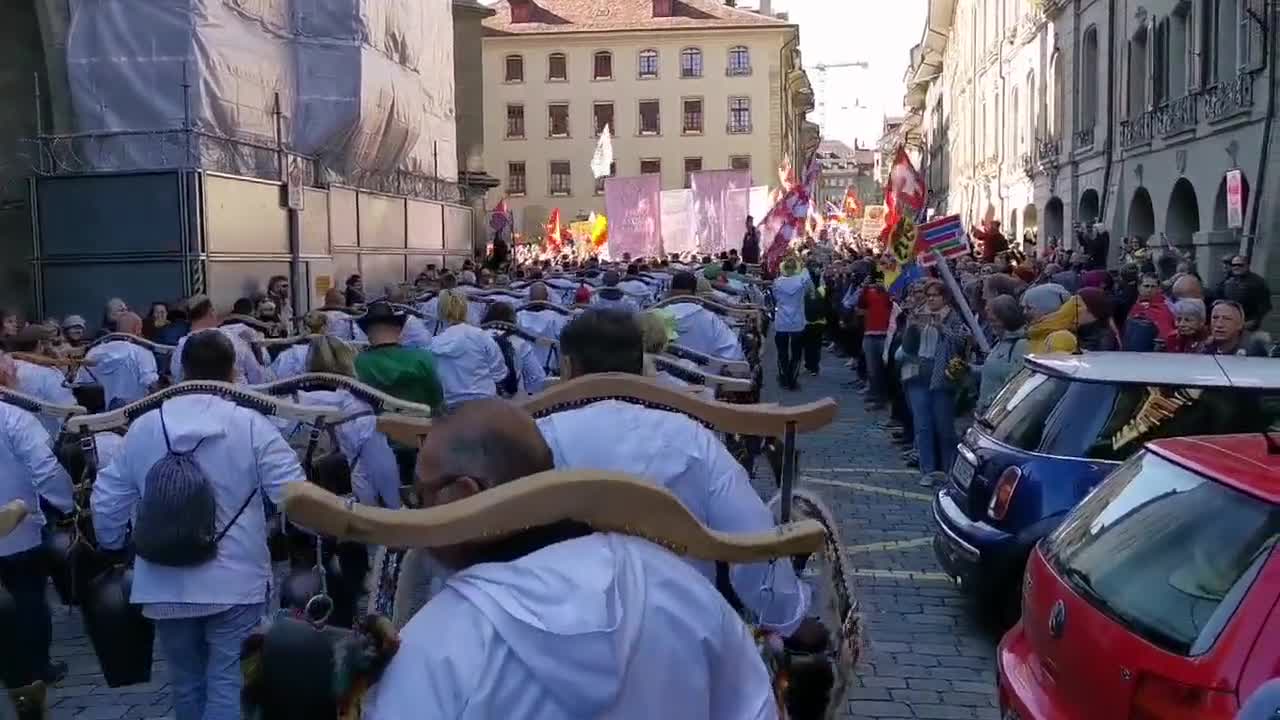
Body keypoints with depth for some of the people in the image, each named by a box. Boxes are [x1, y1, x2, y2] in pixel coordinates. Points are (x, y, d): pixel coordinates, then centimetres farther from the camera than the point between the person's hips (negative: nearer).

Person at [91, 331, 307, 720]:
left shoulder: (142, 428, 1)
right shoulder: (251, 425, -11)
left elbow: (106, 501, 8)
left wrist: (114, 546, 26)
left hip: (165, 585, 4)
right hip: (235, 581, -4)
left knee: (185, 682, 20)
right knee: (227, 681, 3)